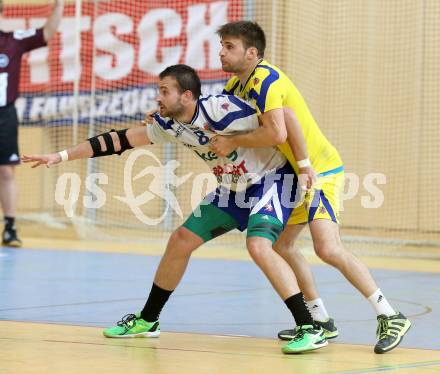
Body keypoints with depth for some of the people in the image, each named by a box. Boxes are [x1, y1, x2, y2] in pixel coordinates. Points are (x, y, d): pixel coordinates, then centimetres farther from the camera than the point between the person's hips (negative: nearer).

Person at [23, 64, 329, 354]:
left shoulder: (219, 109, -29)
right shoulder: (169, 124, -4)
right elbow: (120, 140, 3)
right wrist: (62, 156, 2)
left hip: (272, 179, -9)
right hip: (234, 187, 9)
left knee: (258, 246, -30)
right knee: (181, 240, 9)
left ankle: (310, 329, -27)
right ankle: (147, 320, 25)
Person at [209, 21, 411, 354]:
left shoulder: (264, 79, -20)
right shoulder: (237, 85, 9)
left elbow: (276, 132, -31)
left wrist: (232, 142, -21)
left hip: (320, 169, -10)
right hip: (299, 173, 10)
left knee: (328, 249, -21)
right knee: (282, 244, 13)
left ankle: (391, 318, -16)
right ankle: (321, 320, 20)